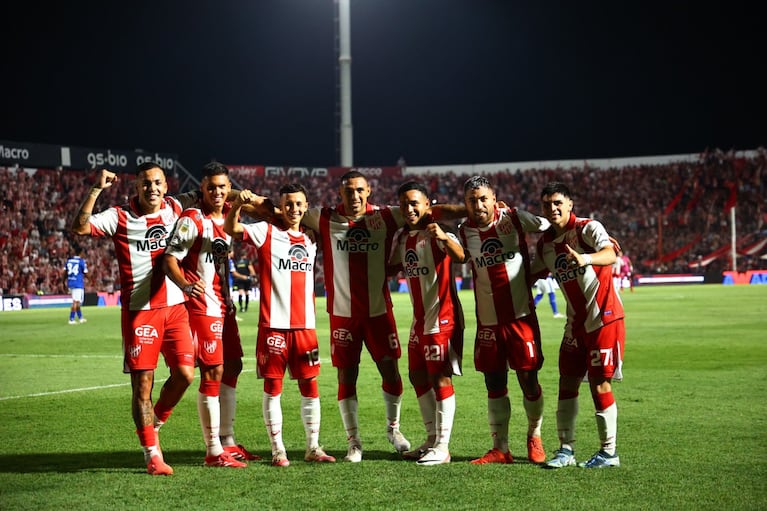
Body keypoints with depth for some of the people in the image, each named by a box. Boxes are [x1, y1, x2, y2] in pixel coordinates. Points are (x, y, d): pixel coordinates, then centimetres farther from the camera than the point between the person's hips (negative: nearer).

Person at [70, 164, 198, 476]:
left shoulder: (176, 208, 8)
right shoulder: (120, 217, -4)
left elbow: (198, 198, 30)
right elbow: (79, 227, -18)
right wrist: (97, 190, -24)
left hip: (176, 307, 4)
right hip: (139, 312, -4)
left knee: (184, 374, -4)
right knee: (142, 383, -2)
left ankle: (154, 424, 24)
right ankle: (152, 454, 9)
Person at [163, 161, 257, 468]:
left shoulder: (229, 216, 11)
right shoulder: (192, 220, -13)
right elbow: (170, 259, -20)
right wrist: (185, 285, -36)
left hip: (225, 304, 9)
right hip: (202, 305, -9)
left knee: (232, 367, 13)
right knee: (212, 372, -9)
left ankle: (228, 442, 23)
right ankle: (213, 451, -5)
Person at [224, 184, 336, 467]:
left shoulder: (310, 239, 14)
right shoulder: (267, 232, -1)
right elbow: (231, 229, -14)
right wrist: (238, 203, -28)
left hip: (305, 326, 4)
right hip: (274, 325, -4)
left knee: (310, 387, 6)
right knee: (273, 386, 1)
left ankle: (313, 448, 15)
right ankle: (277, 449, 8)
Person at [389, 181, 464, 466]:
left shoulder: (436, 233, -15)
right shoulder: (401, 237, 8)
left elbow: (460, 257, -36)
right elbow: (393, 267, 24)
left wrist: (444, 237, -53)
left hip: (442, 319, -9)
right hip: (419, 320, 9)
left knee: (441, 379, -7)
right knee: (418, 377, 13)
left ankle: (442, 447, -3)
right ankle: (432, 439, 23)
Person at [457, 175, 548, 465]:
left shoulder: (515, 218, -6)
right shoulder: (463, 232, 1)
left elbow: (552, 230, 5)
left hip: (521, 316, -2)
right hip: (488, 321, 2)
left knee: (529, 381, 0)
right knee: (494, 385, 6)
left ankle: (534, 436, 23)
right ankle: (500, 449, 14)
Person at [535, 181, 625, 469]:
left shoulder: (588, 228, -13)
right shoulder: (544, 244, 7)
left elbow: (610, 254, -32)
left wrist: (585, 258, -52)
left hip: (604, 318, -7)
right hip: (576, 323, 7)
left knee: (600, 385, -5)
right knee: (567, 383, 4)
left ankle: (608, 453, 5)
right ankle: (566, 449, 12)